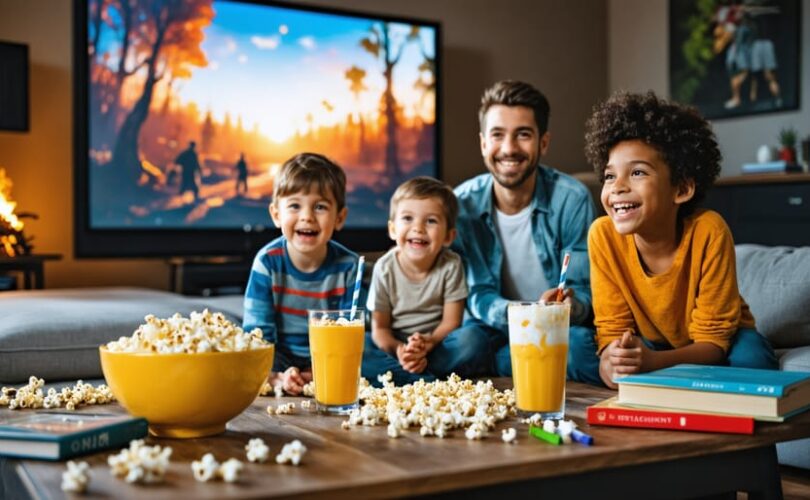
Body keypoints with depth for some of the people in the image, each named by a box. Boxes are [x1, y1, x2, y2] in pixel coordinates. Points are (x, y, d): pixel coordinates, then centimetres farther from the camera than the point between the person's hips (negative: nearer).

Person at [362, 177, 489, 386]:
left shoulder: (451, 265, -8)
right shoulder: (385, 268, -7)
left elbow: (451, 321, -8)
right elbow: (380, 327, -5)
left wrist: (429, 342, -29)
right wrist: (398, 350, -27)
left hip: (437, 343, 0)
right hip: (395, 345, 0)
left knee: (472, 341, -32)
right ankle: (430, 381, -30)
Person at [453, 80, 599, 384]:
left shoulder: (572, 199, -13)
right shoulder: (462, 204, -8)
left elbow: (583, 291, -9)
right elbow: (478, 296, -7)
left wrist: (570, 305, -35)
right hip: (496, 326, 0)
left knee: (579, 348, -34)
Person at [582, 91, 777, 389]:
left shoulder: (708, 231, -29)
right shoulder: (603, 235, -22)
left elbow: (712, 340, -22)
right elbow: (613, 329, -15)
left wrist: (653, 361, -43)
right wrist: (613, 360, -40)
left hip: (720, 342, -1)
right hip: (652, 343, 2)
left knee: (750, 359, -32)